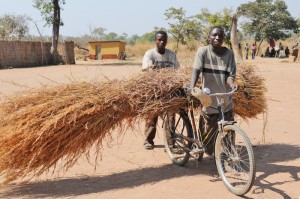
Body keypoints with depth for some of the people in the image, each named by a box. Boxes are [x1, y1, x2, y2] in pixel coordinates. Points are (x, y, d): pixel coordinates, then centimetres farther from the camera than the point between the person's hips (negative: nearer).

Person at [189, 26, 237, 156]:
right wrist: (192, 88, -34)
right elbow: (196, 70, -17)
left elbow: (230, 75, -5)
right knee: (208, 137, 6)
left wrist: (232, 84, -29)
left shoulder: (229, 53, 1)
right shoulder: (202, 51, -5)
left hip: (226, 103, 2)